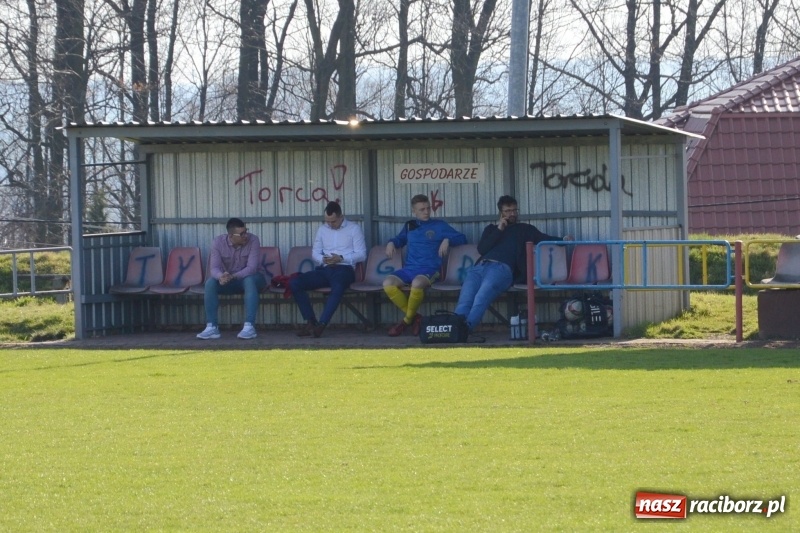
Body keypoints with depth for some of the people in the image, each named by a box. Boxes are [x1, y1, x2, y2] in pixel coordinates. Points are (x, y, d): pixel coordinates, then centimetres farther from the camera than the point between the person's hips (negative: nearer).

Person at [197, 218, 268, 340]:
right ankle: (211, 327, -26)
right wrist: (221, 276, -45)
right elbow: (214, 268, -20)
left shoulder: (253, 240, -21)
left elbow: (251, 268, -28)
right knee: (210, 283, -26)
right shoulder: (218, 242, -14)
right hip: (228, 280, 2)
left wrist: (232, 277, -43)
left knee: (249, 281, -38)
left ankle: (249, 327, -40)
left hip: (252, 277, -2)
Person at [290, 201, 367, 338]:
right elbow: (315, 253, 18)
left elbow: (361, 254, 0)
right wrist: (323, 259, -7)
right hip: (324, 269, 5)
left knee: (338, 287, -42)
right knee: (295, 283, -18)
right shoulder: (322, 229, 21)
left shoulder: (354, 229, 7)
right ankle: (310, 321, -18)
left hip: (344, 269, -5)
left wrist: (341, 258, -14)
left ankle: (322, 324, -45)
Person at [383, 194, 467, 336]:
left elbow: (462, 238, 11)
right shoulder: (409, 226, 23)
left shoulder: (439, 225, 12)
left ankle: (407, 319, -15)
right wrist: (391, 243, 19)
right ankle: (415, 318, -13)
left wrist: (447, 240, -6)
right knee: (388, 283, -26)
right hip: (409, 268, 4)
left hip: (429, 269, -4)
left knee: (417, 283, -40)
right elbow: (400, 239, 41)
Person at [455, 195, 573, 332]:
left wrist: (563, 240, -5)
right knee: (464, 301, -25)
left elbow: (543, 238, 13)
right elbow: (481, 249, 15)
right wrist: (499, 230, 10)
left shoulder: (524, 229, 26)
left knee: (481, 298, -34)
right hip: (479, 267, 4)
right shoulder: (491, 229, 32)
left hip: (501, 268, -4)